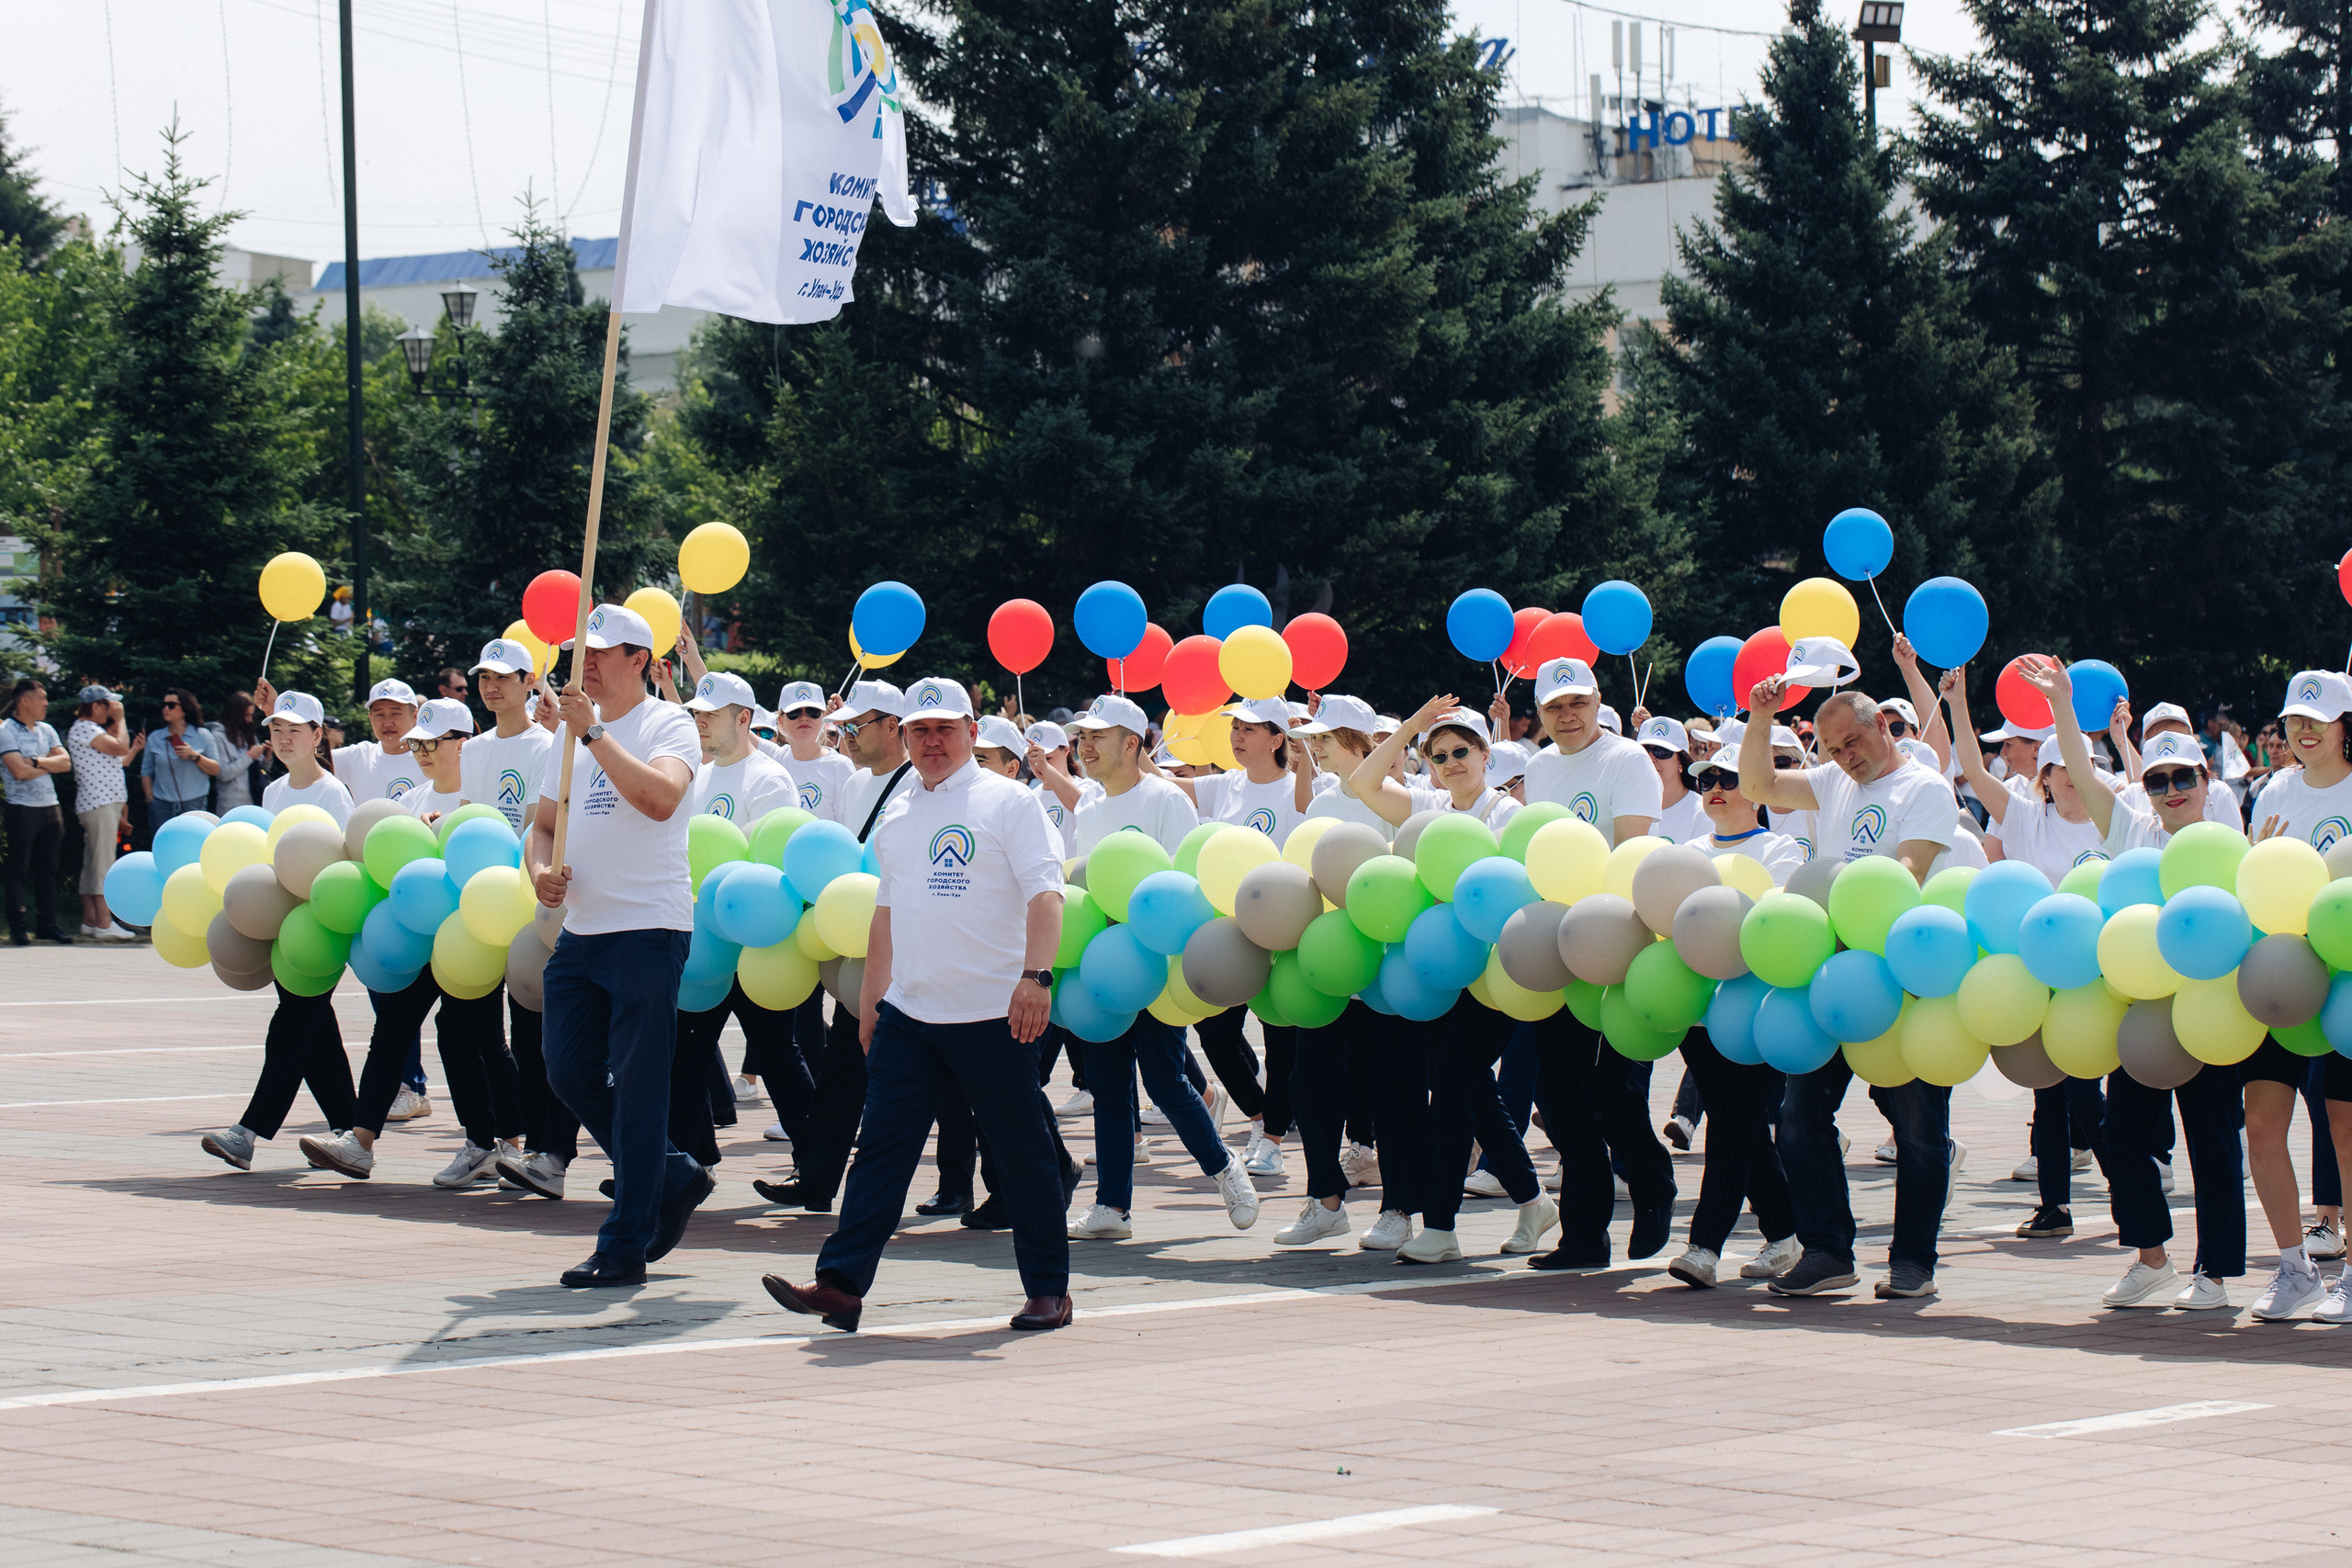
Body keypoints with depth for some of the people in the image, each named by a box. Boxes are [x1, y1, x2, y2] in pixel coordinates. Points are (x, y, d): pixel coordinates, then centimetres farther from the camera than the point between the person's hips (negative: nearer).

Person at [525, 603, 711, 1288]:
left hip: (647, 930, -8)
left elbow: (660, 797, -27)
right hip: (581, 929, 8)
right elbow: (544, 823, 21)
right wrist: (540, 868, 0)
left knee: (636, 1089, -5)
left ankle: (626, 1246, 0)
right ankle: (673, 1181, 28)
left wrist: (594, 732, -25)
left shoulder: (669, 726, -7)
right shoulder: (575, 731, 16)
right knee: (570, 1075, 10)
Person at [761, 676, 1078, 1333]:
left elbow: (1044, 893, -12)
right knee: (881, 1147, -1)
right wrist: (872, 995, 19)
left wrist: (1036, 976, -24)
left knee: (1022, 1155, 2)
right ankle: (841, 1283, -3)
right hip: (907, 1011, 5)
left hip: (991, 1012, -5)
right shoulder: (897, 816, 16)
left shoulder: (1008, 801, -3)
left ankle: (1049, 1289, 12)